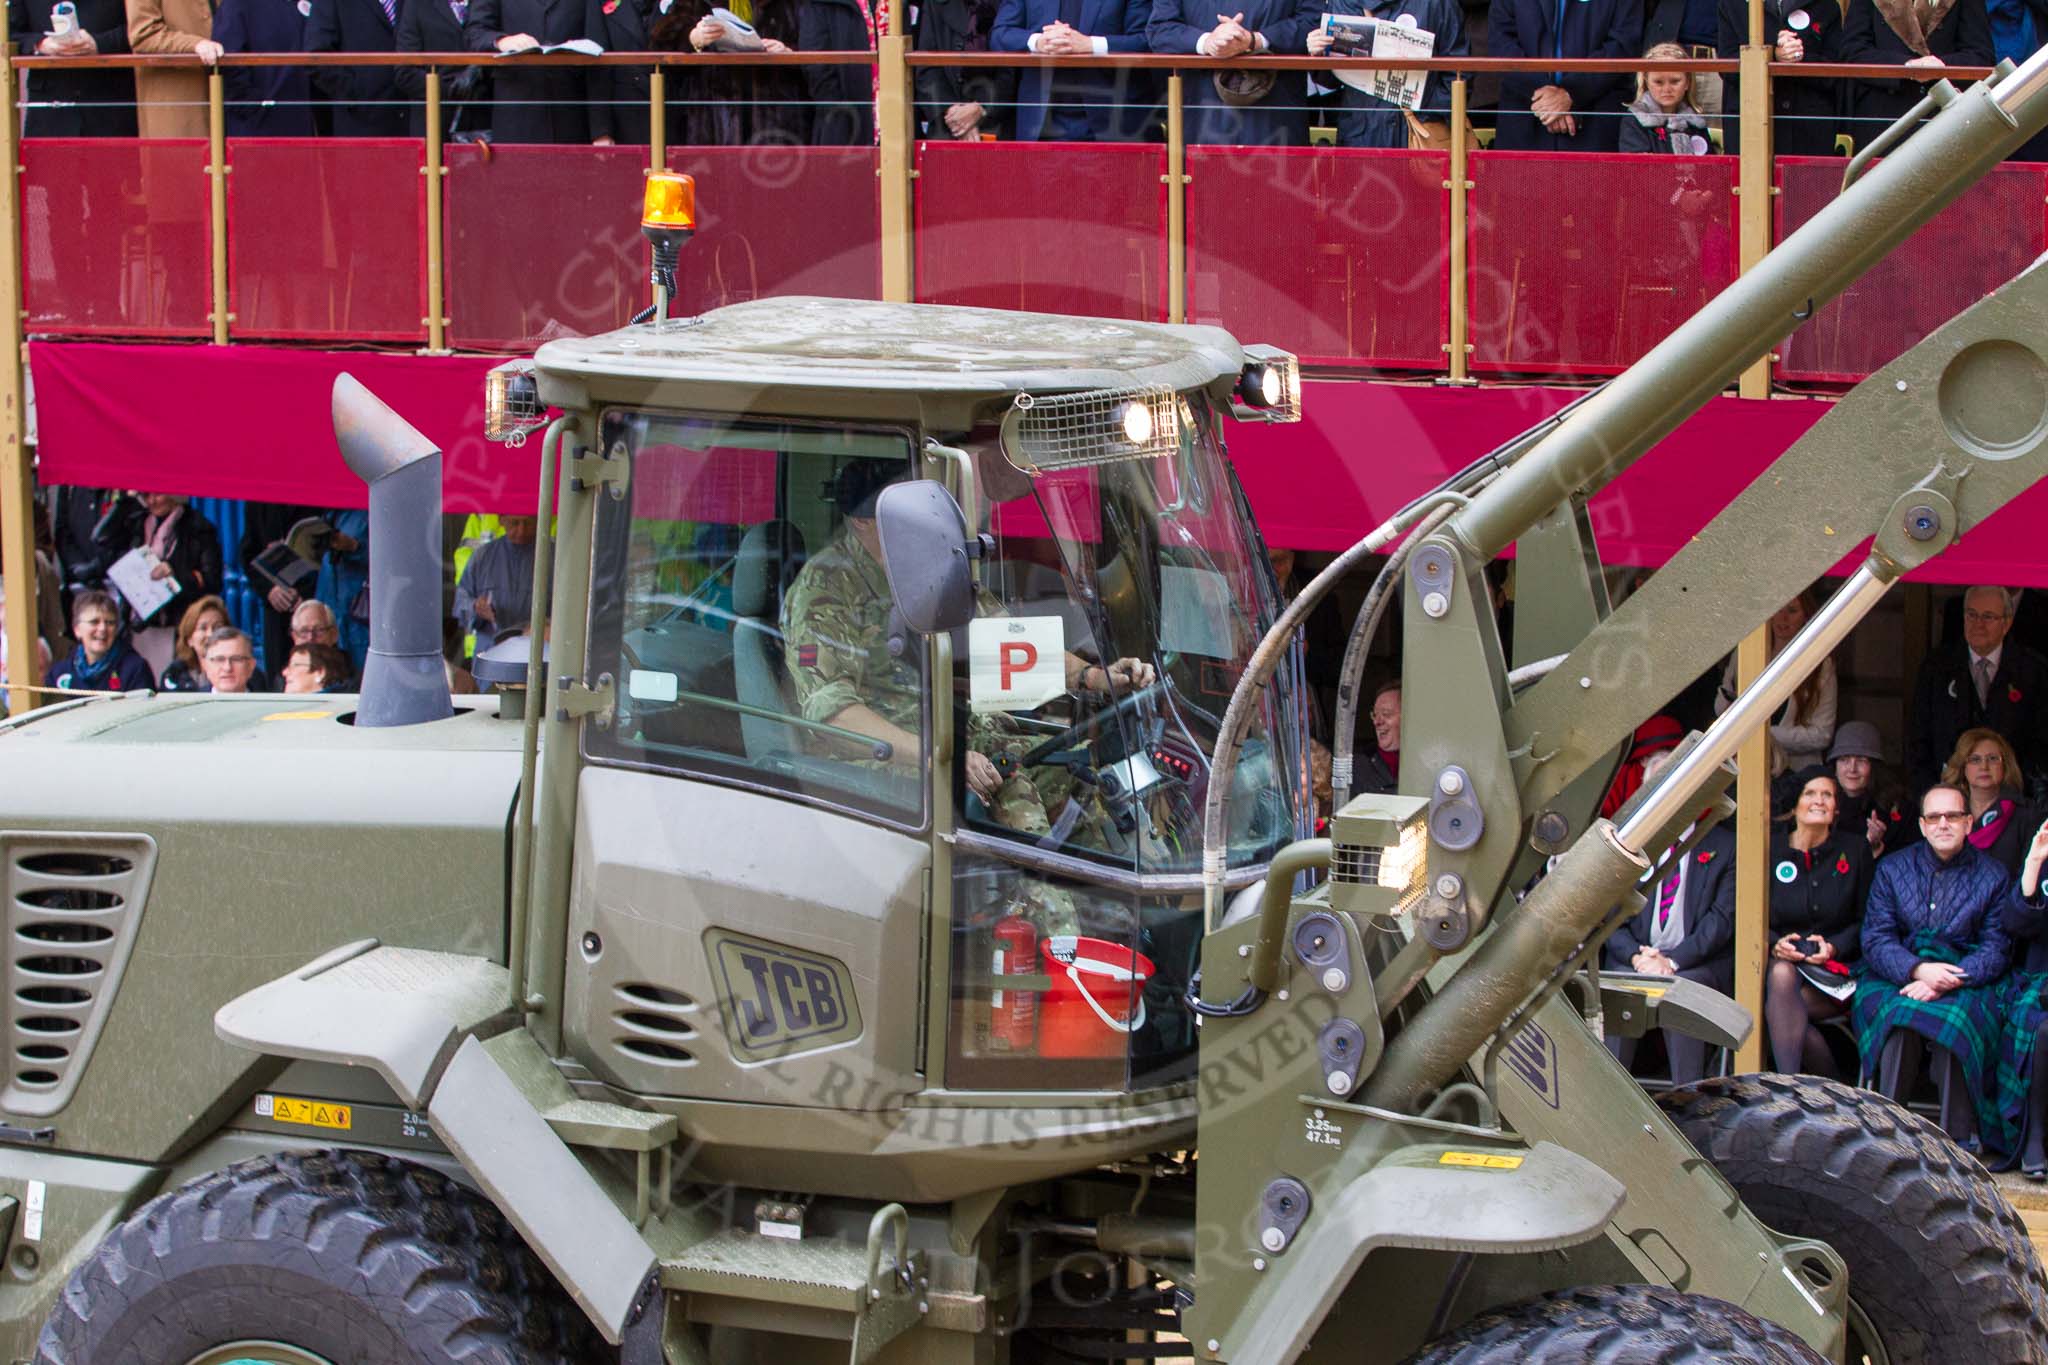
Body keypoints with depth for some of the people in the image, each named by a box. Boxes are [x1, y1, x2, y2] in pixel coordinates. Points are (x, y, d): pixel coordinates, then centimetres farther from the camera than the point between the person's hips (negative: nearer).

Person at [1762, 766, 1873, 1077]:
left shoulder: (1855, 849, 6)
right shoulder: (1771, 847, 6)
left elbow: (1866, 920, 7)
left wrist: (1834, 947, -12)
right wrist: (1775, 945, -13)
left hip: (1837, 969, -1)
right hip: (1782, 959, 1)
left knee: (1776, 1009, -32)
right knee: (1781, 974, -37)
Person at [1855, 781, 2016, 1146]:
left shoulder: (1992, 877, 8)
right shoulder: (1893, 869, 11)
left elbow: (1996, 948, -1)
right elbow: (1875, 939, 2)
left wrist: (1948, 981, -18)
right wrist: (1918, 970, -18)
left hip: (1965, 982, -1)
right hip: (1896, 978, 1)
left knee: (1956, 1019, -34)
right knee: (1899, 1016, -33)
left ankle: (1960, 1139, -30)